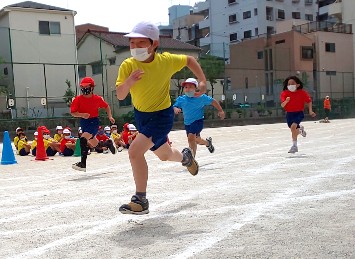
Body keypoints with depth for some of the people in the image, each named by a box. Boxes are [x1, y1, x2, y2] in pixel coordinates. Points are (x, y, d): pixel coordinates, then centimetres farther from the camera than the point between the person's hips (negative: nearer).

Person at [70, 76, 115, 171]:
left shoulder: (97, 99, -9)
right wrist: (82, 115, -28)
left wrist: (110, 117, 1)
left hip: (94, 122, -4)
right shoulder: (78, 99, -8)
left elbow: (106, 106, 9)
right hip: (83, 122, 4)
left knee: (83, 138, -28)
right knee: (94, 144, 20)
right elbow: (73, 112, -10)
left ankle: (83, 163, -27)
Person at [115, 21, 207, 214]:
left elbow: (188, 60, 2)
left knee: (135, 151, -23)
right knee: (164, 155, 24)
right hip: (140, 115, 5)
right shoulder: (128, 65, -15)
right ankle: (185, 156, 60)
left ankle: (141, 201, -10)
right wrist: (128, 82, -41)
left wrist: (202, 80, -6)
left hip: (162, 115, -5)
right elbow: (120, 96, -21)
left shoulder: (166, 60, -18)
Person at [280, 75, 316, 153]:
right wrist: (286, 101, -33)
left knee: (293, 126, -26)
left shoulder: (302, 92, -5)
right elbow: (282, 105, -13)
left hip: (299, 113, -3)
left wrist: (310, 111, -1)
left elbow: (309, 101, 8)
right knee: (295, 131, 13)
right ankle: (300, 129, 53)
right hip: (289, 114, 3)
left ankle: (294, 146, -14)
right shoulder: (284, 93, -5)